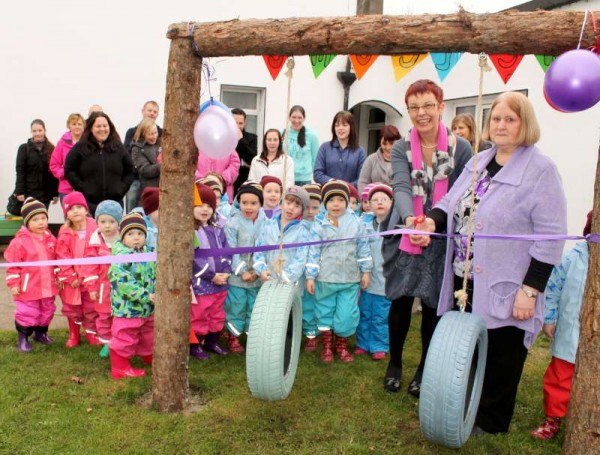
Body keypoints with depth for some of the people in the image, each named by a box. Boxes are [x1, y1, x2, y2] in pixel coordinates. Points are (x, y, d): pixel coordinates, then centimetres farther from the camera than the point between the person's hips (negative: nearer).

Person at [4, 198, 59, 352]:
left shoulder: (50, 239, 2)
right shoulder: (20, 241, -15)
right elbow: (13, 265, -11)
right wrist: (13, 283, -12)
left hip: (47, 286, 6)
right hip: (28, 288, -5)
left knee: (47, 312, 18)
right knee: (27, 314, 2)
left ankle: (40, 333, 38)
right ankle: (23, 338, 21)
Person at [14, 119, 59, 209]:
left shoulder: (51, 149, 6)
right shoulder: (24, 148, 3)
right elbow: (20, 171, -2)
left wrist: (56, 193, 2)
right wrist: (20, 192, -10)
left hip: (45, 193, 2)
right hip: (29, 192, -1)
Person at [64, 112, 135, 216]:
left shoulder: (118, 147, 10)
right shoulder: (80, 148, 2)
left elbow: (129, 171, 14)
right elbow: (69, 171, 1)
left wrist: (122, 189, 2)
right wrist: (83, 189, -8)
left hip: (114, 202, 2)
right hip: (89, 202, -2)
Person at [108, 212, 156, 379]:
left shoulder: (149, 253, 5)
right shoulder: (121, 257, -21)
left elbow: (155, 275, 14)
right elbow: (124, 283, -28)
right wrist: (146, 296, -27)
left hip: (148, 308, 8)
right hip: (127, 308, -8)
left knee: (148, 334, 25)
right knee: (124, 338, 1)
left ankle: (149, 356, 46)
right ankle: (121, 367, 16)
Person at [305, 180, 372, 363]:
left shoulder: (356, 223, -1)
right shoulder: (319, 226, -5)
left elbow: (363, 249, 4)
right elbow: (314, 252, -5)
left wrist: (366, 271, 5)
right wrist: (310, 276, -5)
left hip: (350, 279, 1)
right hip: (325, 279, -1)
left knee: (347, 315, 5)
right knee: (325, 312, 11)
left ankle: (342, 345, 28)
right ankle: (327, 346, 28)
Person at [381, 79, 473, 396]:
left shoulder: (461, 148, -6)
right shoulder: (401, 149, -4)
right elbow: (401, 187, -20)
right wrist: (409, 218, -40)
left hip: (442, 239, 0)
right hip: (405, 237, 1)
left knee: (433, 305, 8)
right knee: (400, 302, 8)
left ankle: (425, 368, 30)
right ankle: (394, 364, 30)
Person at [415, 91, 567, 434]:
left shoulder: (541, 169, -12)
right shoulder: (479, 162, 10)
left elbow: (550, 235, -15)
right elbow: (453, 203, 13)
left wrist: (530, 289, -18)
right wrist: (433, 221, -11)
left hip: (503, 289, -6)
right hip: (464, 281, 7)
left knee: (499, 358, 8)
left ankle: (490, 422, 29)